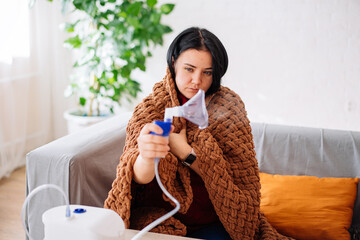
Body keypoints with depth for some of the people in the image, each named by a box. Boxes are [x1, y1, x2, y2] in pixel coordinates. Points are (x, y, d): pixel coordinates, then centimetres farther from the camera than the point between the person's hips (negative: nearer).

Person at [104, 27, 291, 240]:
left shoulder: (228, 108, -2)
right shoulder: (151, 108, -4)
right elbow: (140, 177, -18)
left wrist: (185, 152, -14)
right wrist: (146, 156, -41)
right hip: (158, 221, 0)